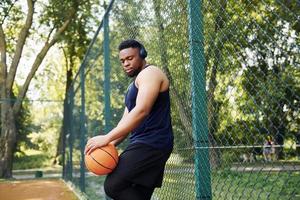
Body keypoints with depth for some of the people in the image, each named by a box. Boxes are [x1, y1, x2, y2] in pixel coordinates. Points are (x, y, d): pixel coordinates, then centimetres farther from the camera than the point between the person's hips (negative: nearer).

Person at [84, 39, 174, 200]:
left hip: (151, 144, -10)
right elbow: (126, 121, 20)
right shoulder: (133, 86, 25)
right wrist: (110, 144, 3)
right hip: (145, 145, 10)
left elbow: (141, 111, -21)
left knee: (113, 186, -16)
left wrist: (107, 138, -24)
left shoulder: (150, 73, -7)